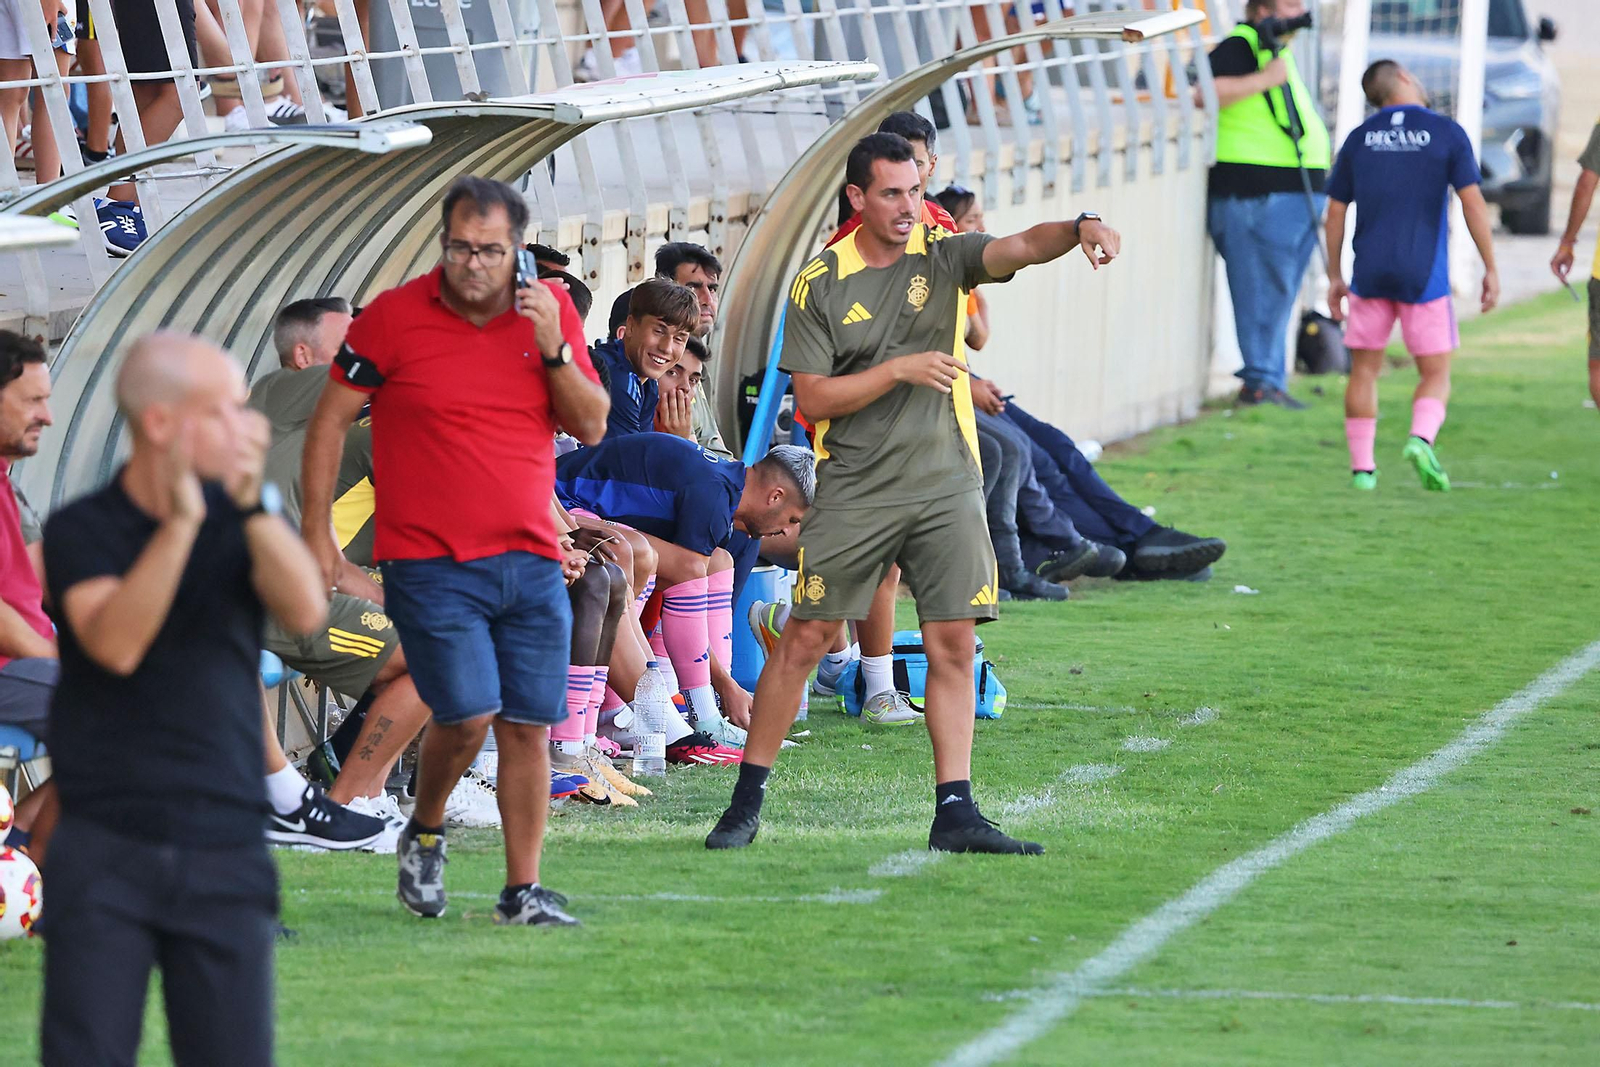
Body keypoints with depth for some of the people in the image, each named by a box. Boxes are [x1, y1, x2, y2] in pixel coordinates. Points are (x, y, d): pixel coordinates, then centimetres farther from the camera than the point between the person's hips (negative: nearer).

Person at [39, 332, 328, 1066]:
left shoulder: (242, 526, 9)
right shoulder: (80, 530, 2)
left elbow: (306, 612, -8)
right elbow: (116, 644, -15)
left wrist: (252, 500, -16)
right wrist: (181, 521, -20)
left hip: (224, 854, 2)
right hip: (105, 854, -2)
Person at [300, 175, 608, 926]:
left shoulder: (550, 310, 5)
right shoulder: (394, 317, -4)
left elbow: (591, 426, 5)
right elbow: (331, 420, 2)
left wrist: (553, 350, -11)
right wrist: (316, 528, -2)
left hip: (530, 562, 4)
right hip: (429, 563, -4)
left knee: (528, 724, 1)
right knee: (467, 715, -14)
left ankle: (523, 891, 9)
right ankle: (424, 833, 15)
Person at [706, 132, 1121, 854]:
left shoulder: (943, 257, 4)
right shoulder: (818, 286, -1)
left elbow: (1021, 247, -15)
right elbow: (812, 399, -6)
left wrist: (1077, 229, -35)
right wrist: (899, 370, -16)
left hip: (946, 488, 2)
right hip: (854, 491, -2)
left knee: (952, 644, -3)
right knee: (805, 637, -1)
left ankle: (955, 811, -1)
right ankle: (746, 802, 8)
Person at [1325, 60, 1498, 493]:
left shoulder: (1359, 139, 7)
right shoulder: (1446, 133, -2)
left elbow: (1335, 212, 10)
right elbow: (1473, 201, -7)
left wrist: (1334, 277, 18)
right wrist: (1491, 269, -1)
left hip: (1370, 274, 2)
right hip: (1425, 277, -2)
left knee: (1364, 370, 13)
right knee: (1436, 374, 6)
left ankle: (1362, 468, 9)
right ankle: (1421, 439, -21)